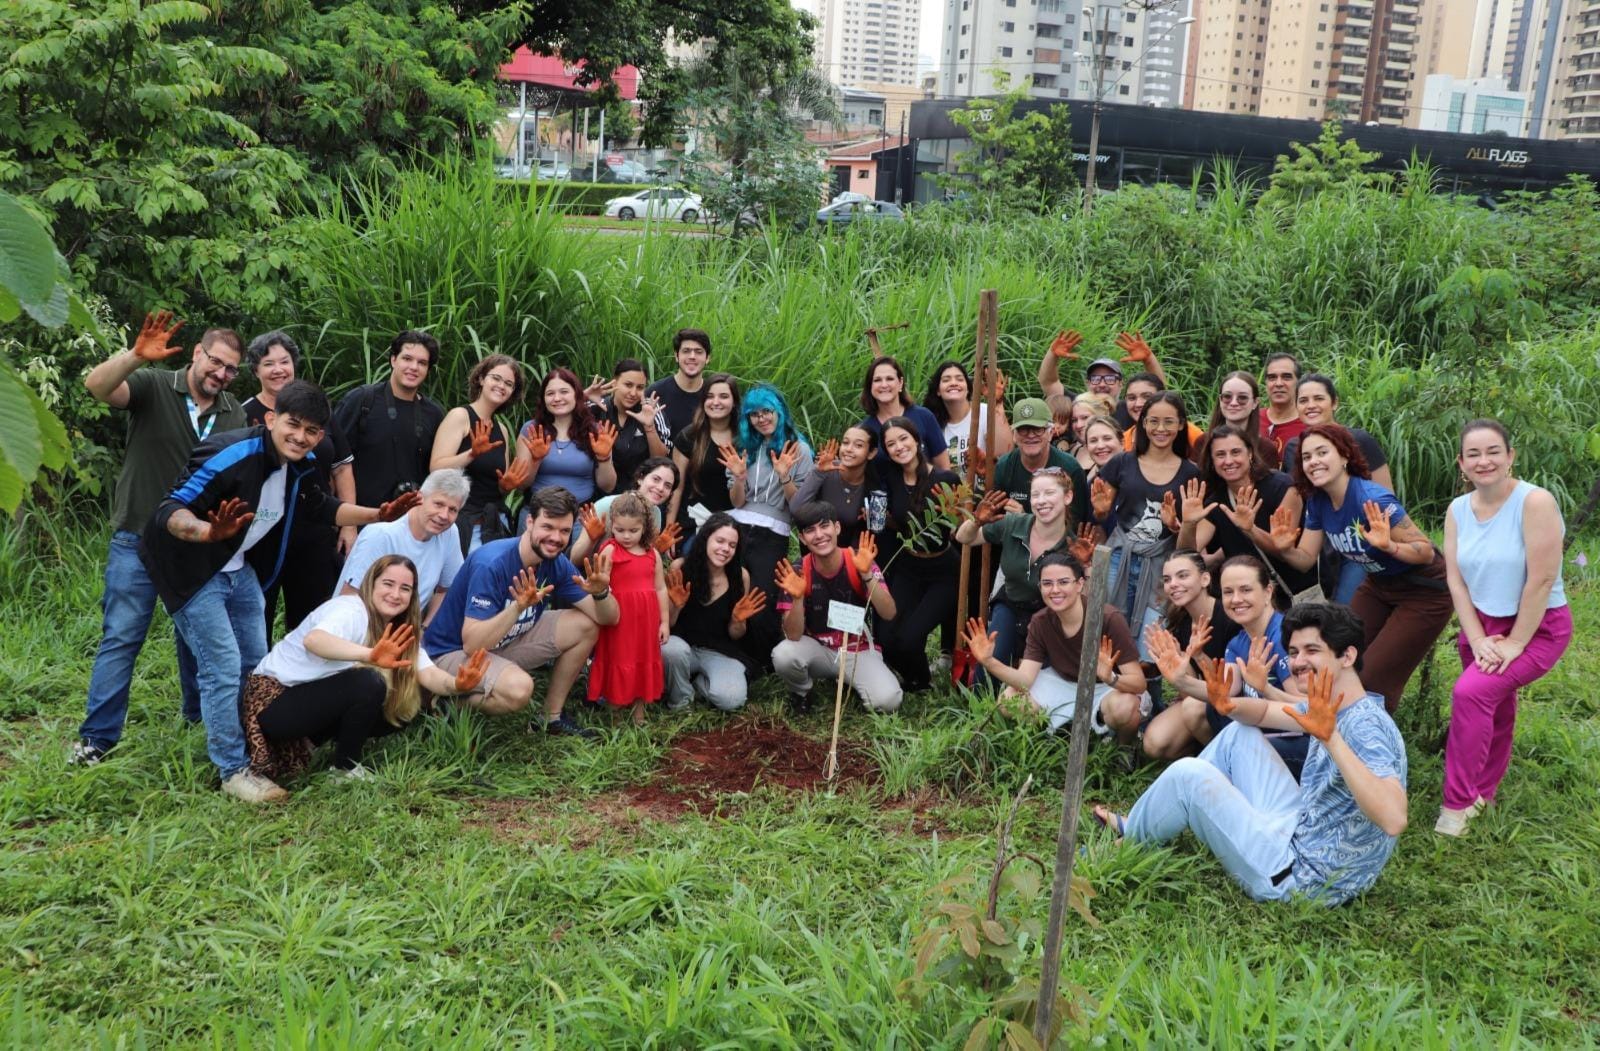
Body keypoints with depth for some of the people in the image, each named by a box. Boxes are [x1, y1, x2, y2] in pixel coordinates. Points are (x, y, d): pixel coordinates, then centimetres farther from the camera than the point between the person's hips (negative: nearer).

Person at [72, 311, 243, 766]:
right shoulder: (153, 386, -7)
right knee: (121, 637, -2)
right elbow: (97, 386, -24)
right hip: (139, 541, -4)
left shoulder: (233, 414, 6)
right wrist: (135, 356, -41)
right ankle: (97, 737, 5)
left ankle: (201, 715, 30)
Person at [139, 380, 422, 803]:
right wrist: (208, 532, -52)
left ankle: (256, 750, 32)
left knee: (255, 666, 15)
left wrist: (377, 515, 0)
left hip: (238, 570, 8)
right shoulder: (230, 456, -29)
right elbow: (170, 510, -32)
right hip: (191, 572, -8)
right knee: (224, 669, -11)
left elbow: (324, 507, 13)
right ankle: (234, 771, 2)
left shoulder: (297, 467, -4)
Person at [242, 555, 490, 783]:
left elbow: (428, 674, -12)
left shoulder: (398, 632, 3)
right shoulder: (350, 610, -21)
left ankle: (309, 739, 7)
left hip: (316, 701, 8)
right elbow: (313, 640, -44)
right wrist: (370, 655, -60)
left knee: (401, 711, -3)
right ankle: (345, 768, -7)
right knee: (368, 683, -27)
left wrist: (455, 684, -35)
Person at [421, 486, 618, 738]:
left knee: (586, 625, -4)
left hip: (506, 643, 8)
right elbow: (472, 644, -33)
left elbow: (609, 618, -5)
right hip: (453, 652, -8)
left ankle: (553, 717, 8)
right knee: (518, 687, -36)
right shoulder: (491, 564, -28)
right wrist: (519, 607, -45)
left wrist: (600, 592, -27)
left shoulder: (557, 563, -6)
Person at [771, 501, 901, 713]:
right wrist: (797, 598, -36)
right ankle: (802, 692, 3)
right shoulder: (797, 572, -14)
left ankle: (846, 682, 10)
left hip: (859, 650, 0)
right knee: (783, 656, -33)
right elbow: (793, 635, -18)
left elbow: (889, 614, -23)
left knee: (887, 701, -25)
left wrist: (867, 574, -36)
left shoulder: (859, 562, -14)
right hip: (817, 649, 0)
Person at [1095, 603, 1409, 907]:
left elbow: (1394, 820, -40)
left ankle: (1128, 842, 17)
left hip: (1300, 880, -10)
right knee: (1238, 733, 13)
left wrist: (1332, 738, -48)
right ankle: (1141, 825, 20)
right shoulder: (1334, 710, 4)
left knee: (1188, 775, -13)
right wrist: (1229, 705, -7)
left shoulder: (1366, 727, -25)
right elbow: (1264, 712, 17)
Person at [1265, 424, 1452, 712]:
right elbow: (1305, 559, 0)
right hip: (1379, 586, 7)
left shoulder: (1372, 499, -30)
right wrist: (1284, 549, -21)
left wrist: (1388, 546, -43)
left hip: (1424, 593, -7)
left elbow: (1427, 552, -25)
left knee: (1374, 682, -8)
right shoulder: (1318, 501, -7)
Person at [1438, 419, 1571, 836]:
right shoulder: (1458, 510, -1)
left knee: (1471, 692, -22)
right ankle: (1483, 793, 37)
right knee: (1494, 709, 15)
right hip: (1481, 624, 6)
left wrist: (1514, 644, -18)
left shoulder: (1535, 502, -21)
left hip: (1538, 627, -5)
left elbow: (1542, 579, -22)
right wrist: (1478, 641, -9)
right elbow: (1456, 581, -1)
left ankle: (1458, 803, -10)